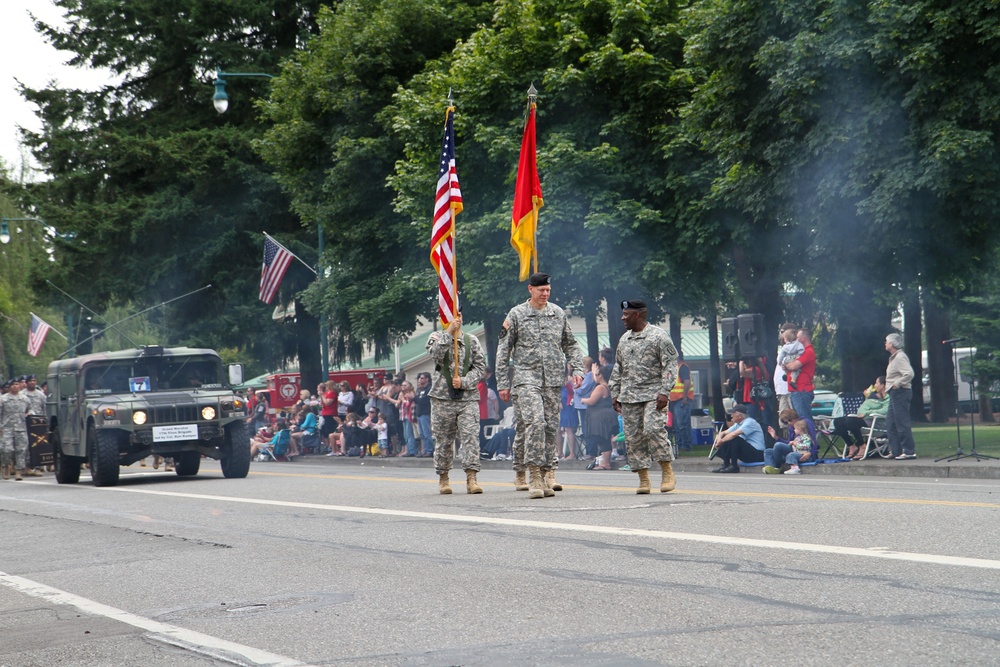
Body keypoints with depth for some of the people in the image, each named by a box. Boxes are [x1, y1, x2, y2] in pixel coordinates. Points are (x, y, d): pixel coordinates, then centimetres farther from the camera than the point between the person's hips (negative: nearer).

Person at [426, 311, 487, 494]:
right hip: (442, 397, -1)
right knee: (443, 440, 5)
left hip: (468, 398, 1)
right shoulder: (437, 337, 8)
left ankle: (471, 478, -14)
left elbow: (480, 367, 5)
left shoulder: (472, 341, 11)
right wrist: (449, 332, -20)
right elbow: (435, 353, -14)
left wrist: (464, 381, -10)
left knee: (470, 437, -11)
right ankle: (443, 478, 16)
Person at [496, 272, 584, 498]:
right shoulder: (516, 315, 2)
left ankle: (548, 473, 10)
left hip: (553, 380, 4)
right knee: (535, 422, -19)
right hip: (526, 378, -4)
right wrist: (502, 383, 1)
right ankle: (535, 476, -19)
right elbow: (503, 350, 4)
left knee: (551, 427, 3)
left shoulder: (558, 314, 12)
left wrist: (577, 369, 5)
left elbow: (571, 345, 20)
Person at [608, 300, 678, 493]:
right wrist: (615, 393, 16)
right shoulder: (624, 340, 18)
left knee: (653, 429, -20)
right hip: (629, 396, 6)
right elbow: (618, 369, 24)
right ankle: (643, 480, 4)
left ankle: (668, 473, -9)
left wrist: (664, 392, -15)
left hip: (653, 394, -6)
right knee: (633, 437, 0)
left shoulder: (658, 336, -2)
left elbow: (670, 365, -7)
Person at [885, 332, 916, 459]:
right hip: (894, 394, 11)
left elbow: (909, 374, -26)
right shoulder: (893, 357, 18)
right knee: (890, 424, 11)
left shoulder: (900, 357, -14)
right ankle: (896, 451, 14)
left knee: (902, 423, -10)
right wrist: (892, 385, 12)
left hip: (900, 392, -11)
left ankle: (909, 451, -9)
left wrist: (897, 384, -19)